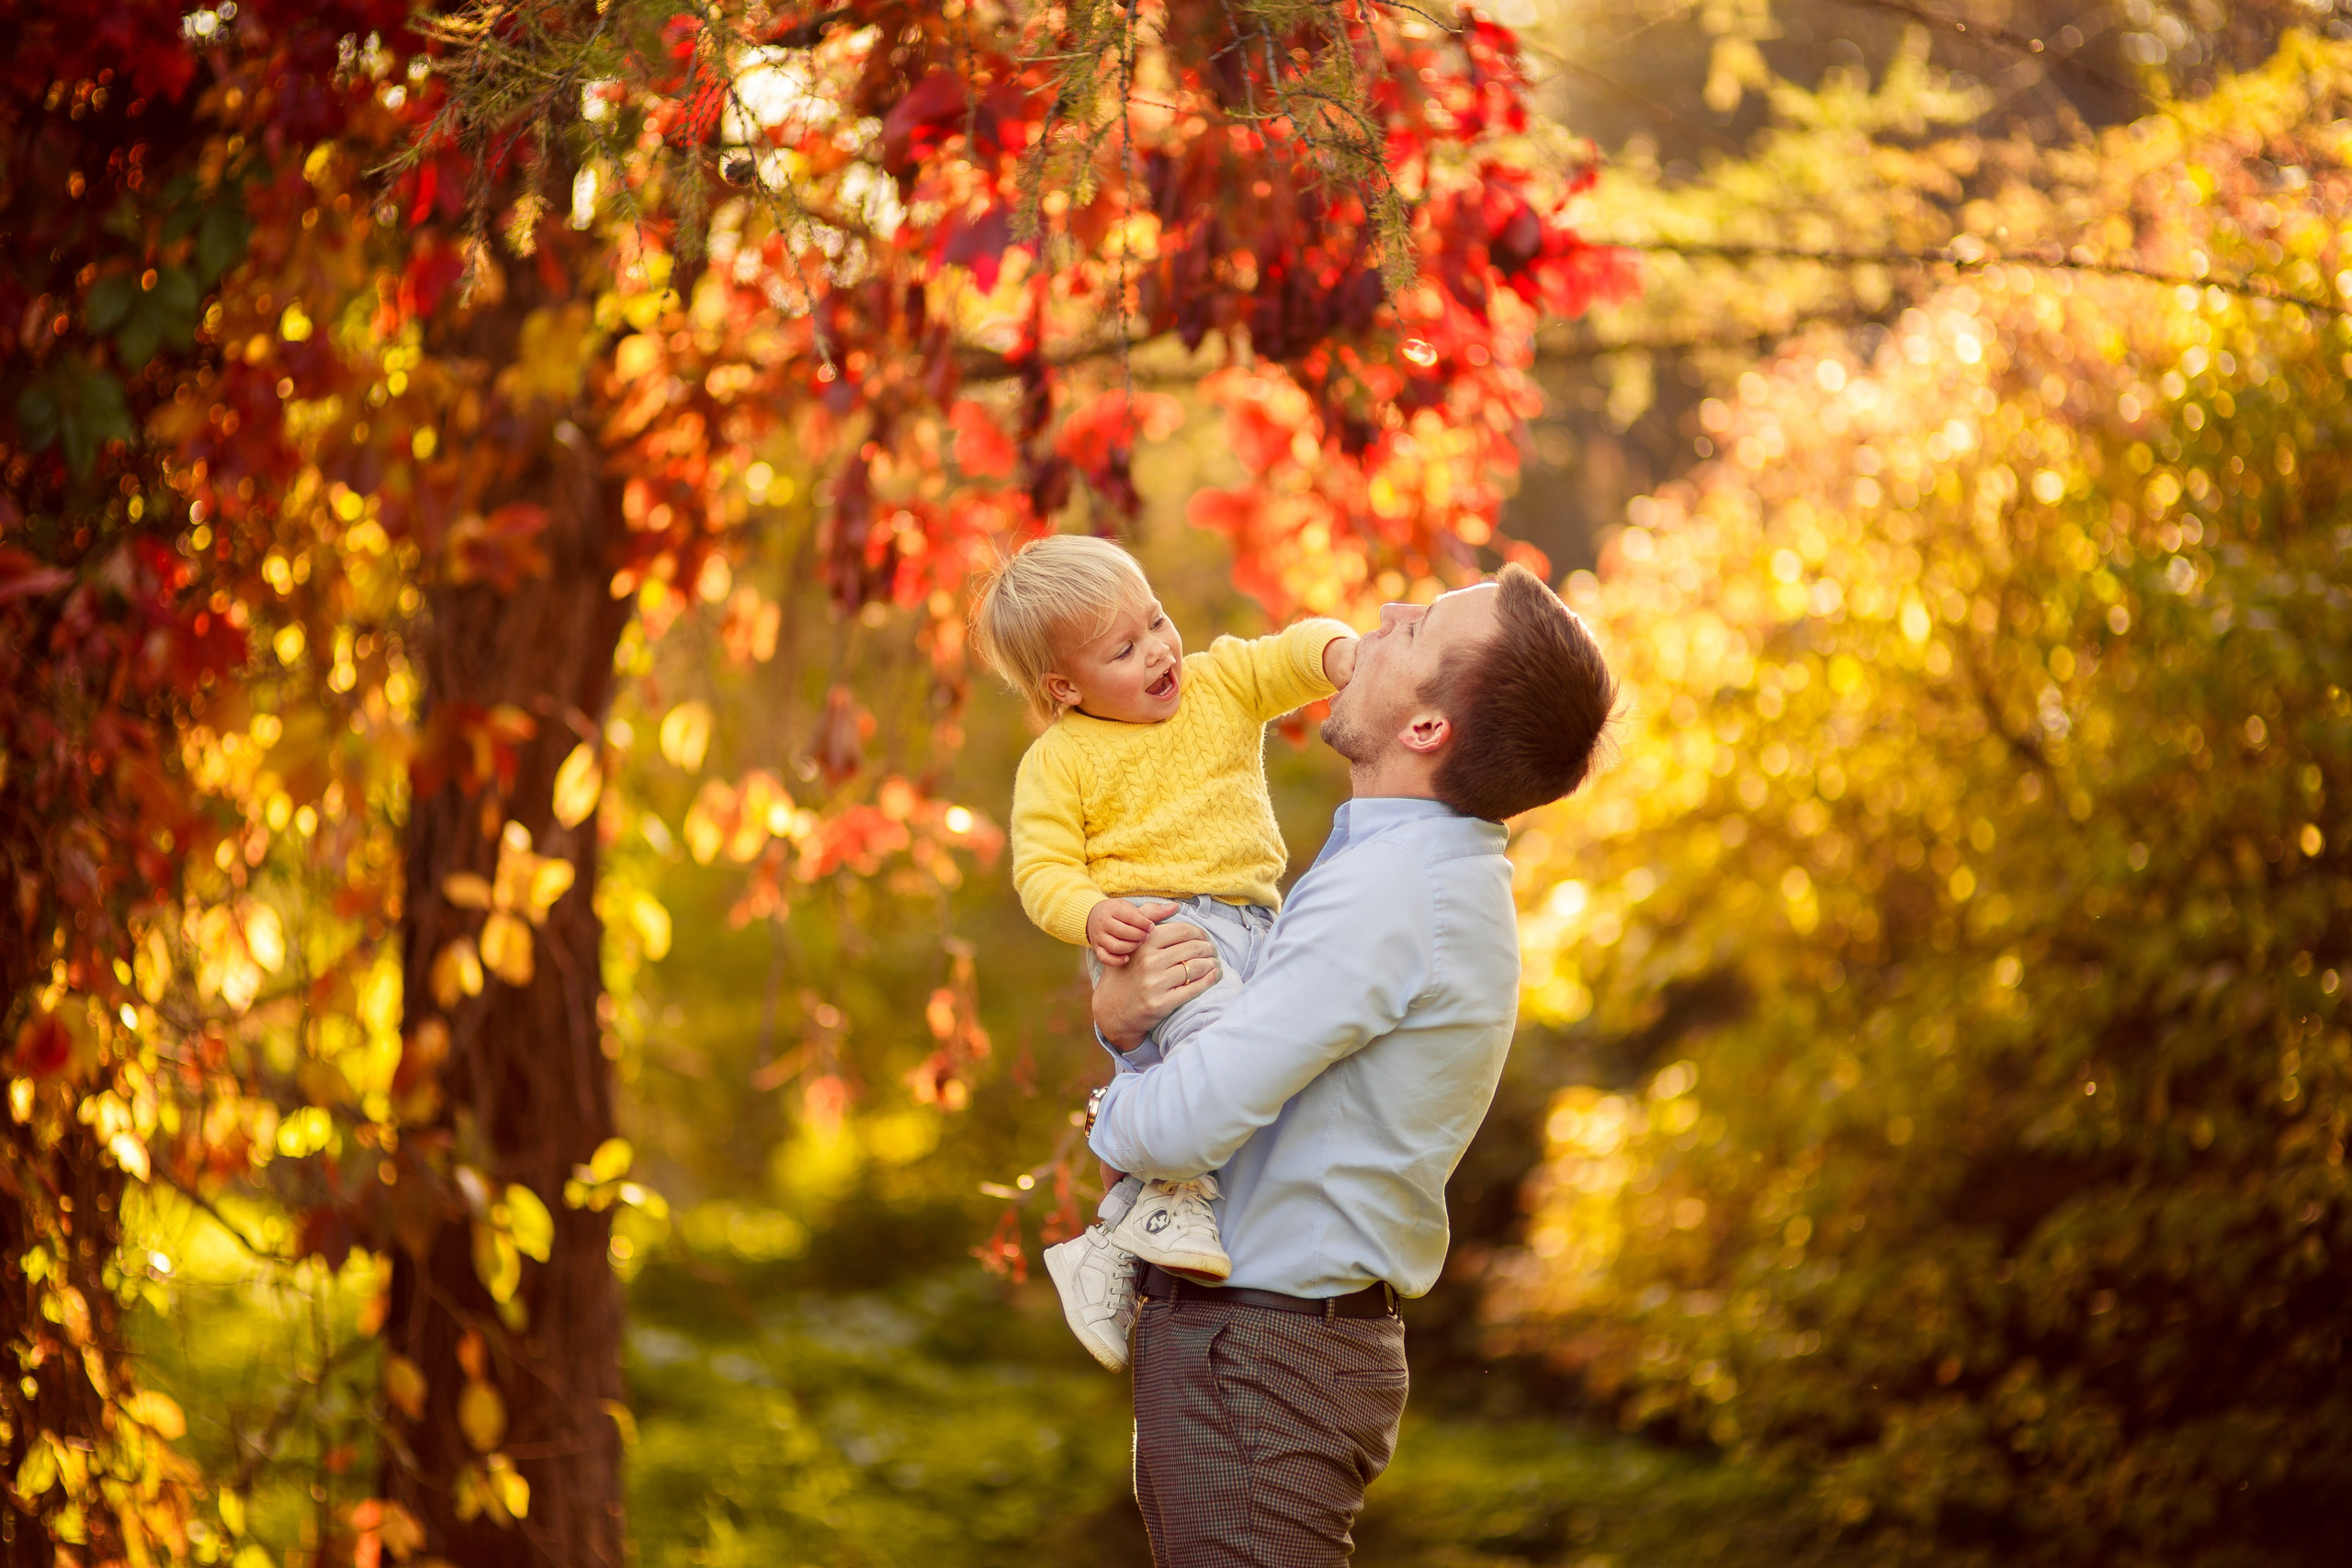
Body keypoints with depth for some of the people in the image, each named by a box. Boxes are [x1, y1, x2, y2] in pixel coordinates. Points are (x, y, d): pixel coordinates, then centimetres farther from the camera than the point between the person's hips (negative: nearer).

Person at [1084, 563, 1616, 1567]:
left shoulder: (1392, 891, -22)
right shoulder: (1444, 877, 12)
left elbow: (1185, 1127, -25)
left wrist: (1112, 1119, -1)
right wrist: (1123, 1019, -8)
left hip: (1252, 1367, -10)